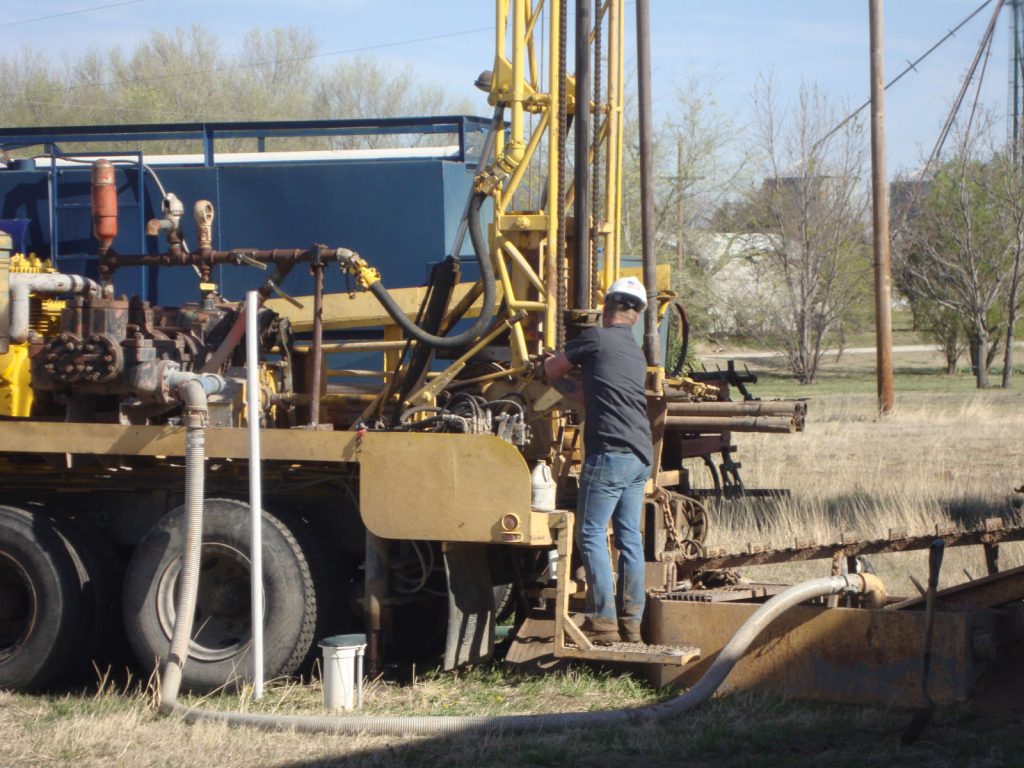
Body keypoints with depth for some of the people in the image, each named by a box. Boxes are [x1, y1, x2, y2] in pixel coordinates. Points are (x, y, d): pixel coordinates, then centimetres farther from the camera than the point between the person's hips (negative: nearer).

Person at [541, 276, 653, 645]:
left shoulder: (596, 338, -3)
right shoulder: (635, 351, 21)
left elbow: (551, 371, 7)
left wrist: (549, 363, 29)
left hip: (610, 451, -8)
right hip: (640, 455, 8)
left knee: (592, 534, -6)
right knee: (629, 536, 10)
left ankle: (603, 621, -10)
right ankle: (631, 621, 11)